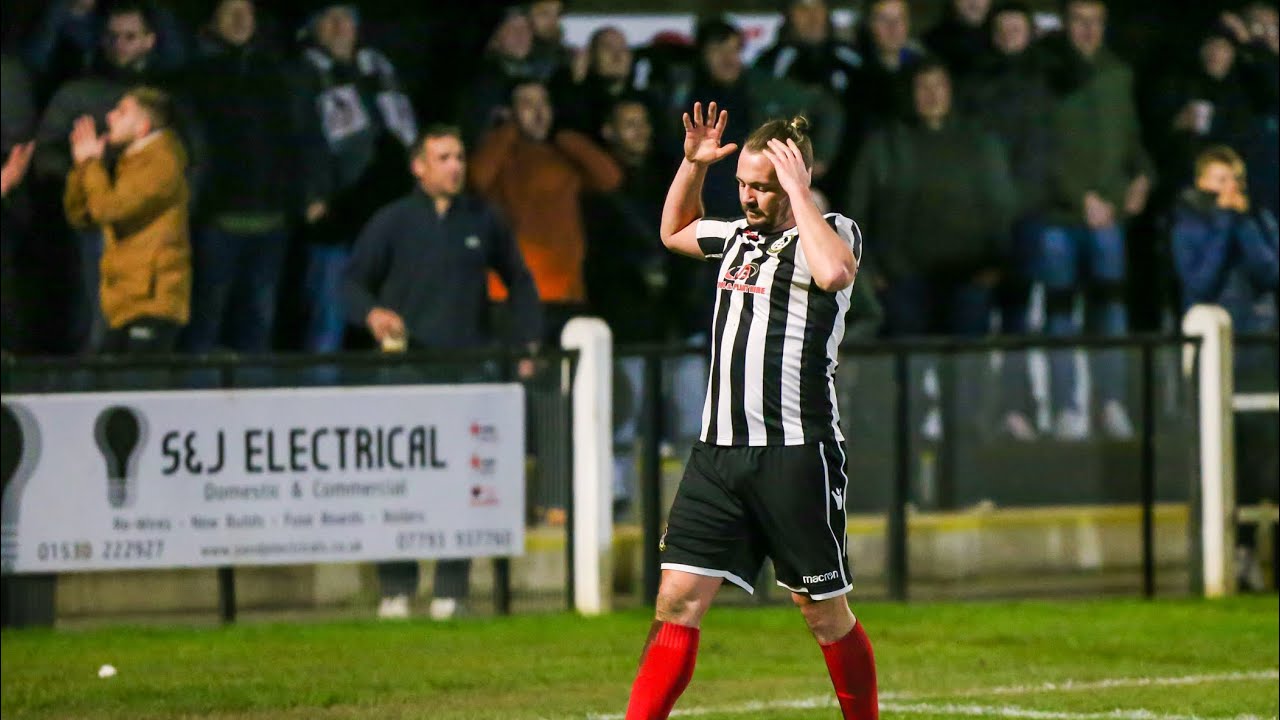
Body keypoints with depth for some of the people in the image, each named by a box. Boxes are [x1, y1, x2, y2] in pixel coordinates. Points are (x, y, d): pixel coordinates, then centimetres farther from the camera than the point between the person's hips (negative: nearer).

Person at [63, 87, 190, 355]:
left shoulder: (161, 164, -10)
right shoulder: (130, 163, 20)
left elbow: (108, 209, -21)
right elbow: (79, 215, 19)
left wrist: (91, 162, -7)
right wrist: (82, 164, 6)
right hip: (124, 306, 10)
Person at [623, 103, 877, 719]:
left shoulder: (832, 231, -3)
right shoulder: (739, 235, 17)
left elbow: (834, 272, -28)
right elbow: (675, 231, 38)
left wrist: (798, 192, -17)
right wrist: (692, 164, 21)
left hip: (796, 455, -6)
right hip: (718, 452, 6)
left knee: (825, 614, 3)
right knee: (677, 602, -3)